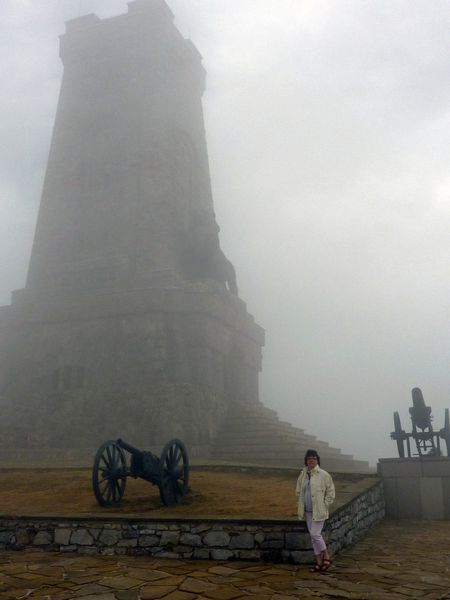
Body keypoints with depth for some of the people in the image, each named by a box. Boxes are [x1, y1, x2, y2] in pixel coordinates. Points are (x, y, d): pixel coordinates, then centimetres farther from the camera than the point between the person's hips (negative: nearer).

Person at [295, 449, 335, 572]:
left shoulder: (323, 475, -10)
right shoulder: (303, 474, 5)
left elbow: (330, 492, -4)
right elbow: (298, 491, 18)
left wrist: (324, 505, -7)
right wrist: (302, 505, 10)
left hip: (318, 511, -5)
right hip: (307, 511, 5)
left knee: (315, 534, -10)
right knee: (314, 536, 10)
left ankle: (326, 557, 10)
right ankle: (319, 562, 20)